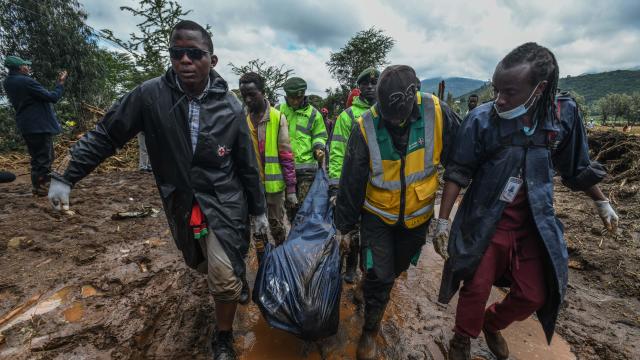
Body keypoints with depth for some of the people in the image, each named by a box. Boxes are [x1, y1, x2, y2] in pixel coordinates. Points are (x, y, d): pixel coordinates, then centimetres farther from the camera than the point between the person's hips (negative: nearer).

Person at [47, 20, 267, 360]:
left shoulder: (231, 107, -10)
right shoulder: (151, 95, -11)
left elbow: (247, 166, -4)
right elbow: (104, 135, 1)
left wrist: (258, 211, 2)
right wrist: (65, 177, 0)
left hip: (224, 203, -2)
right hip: (181, 205, 3)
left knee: (224, 279, -7)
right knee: (207, 266, 23)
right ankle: (239, 280, 59)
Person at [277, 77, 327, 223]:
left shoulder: (313, 113, 4)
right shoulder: (278, 111, 7)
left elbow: (320, 135, 12)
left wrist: (318, 147, -8)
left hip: (306, 166, -2)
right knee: (290, 205, 12)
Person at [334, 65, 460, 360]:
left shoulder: (436, 112, -18)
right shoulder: (366, 127, -20)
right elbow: (351, 181, -13)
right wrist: (344, 225, -4)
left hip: (417, 214, 3)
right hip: (377, 215, -2)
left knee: (397, 268, 24)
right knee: (379, 276, 1)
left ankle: (373, 286, 57)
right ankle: (370, 330, 28)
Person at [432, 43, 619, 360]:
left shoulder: (564, 114, -6)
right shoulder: (481, 118, -17)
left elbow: (575, 167, 11)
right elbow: (458, 172, -11)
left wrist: (601, 202, 20)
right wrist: (443, 220, -13)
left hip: (535, 223, 4)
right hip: (485, 221, -3)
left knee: (533, 295, 12)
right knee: (476, 289, 7)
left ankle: (492, 324, 43)